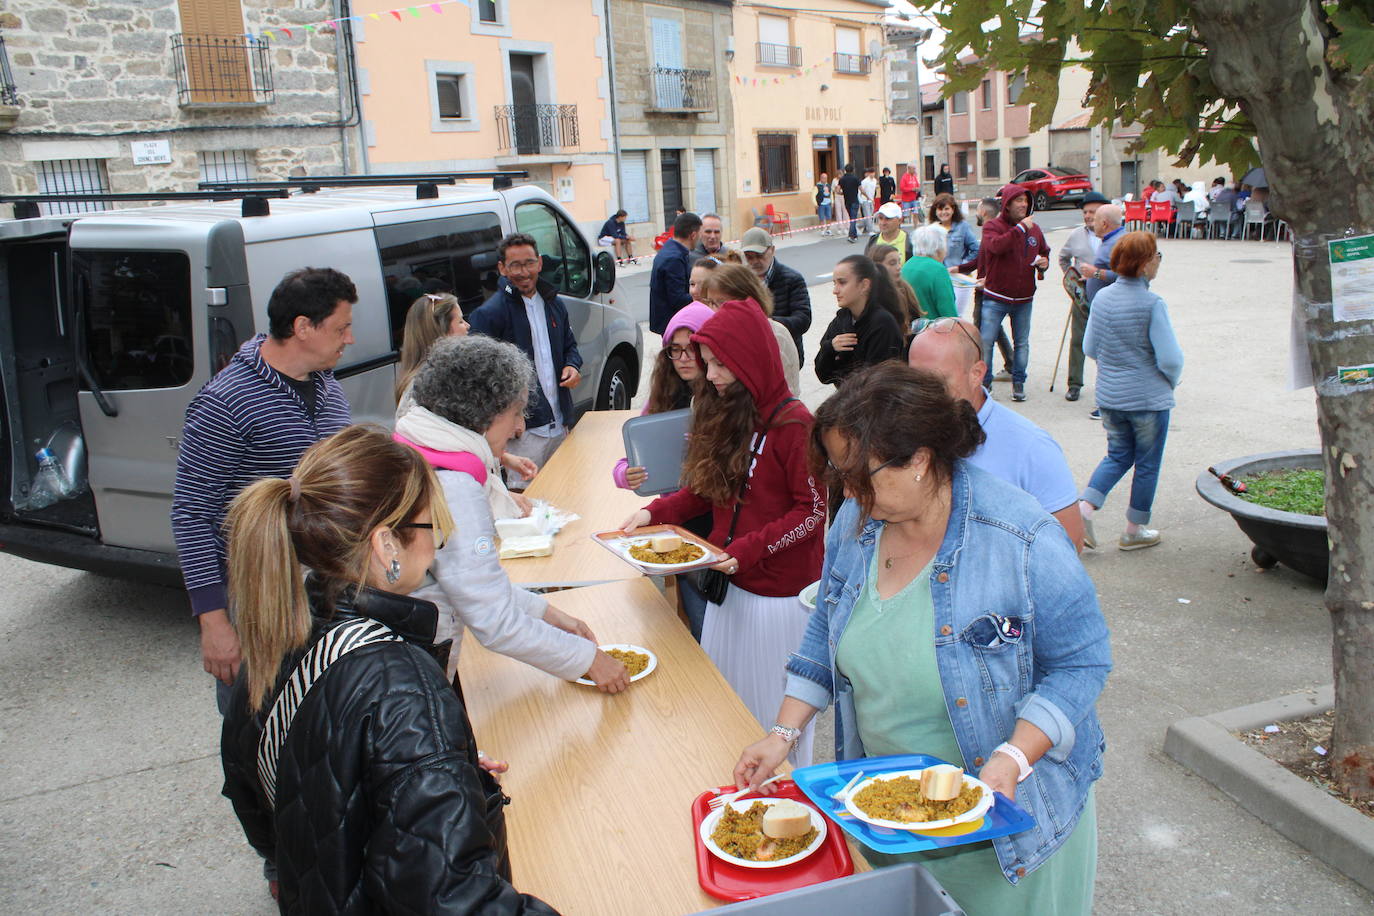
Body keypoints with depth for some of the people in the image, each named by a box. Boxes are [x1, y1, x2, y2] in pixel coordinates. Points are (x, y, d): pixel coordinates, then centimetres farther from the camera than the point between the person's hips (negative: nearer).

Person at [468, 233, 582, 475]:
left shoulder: (554, 304, 13)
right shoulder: (489, 314, -11)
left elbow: (569, 344, 27)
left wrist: (573, 366, 3)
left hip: (559, 427, 7)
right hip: (523, 431, -7)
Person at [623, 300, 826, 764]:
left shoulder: (792, 424, -16)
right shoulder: (721, 413, 6)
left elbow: (814, 510, -15)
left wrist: (750, 549, -21)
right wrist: (654, 511, -2)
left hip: (779, 591, -7)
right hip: (729, 583, 7)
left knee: (771, 707, 7)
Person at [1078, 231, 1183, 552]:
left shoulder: (1101, 297, -2)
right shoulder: (1152, 304, -19)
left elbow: (1089, 347, 6)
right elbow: (1170, 359, -18)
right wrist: (1172, 380, 3)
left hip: (1109, 396, 5)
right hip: (1149, 398, -5)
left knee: (1117, 456, 20)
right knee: (1147, 465, 11)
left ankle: (1084, 506, 1)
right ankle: (1135, 530, 22)